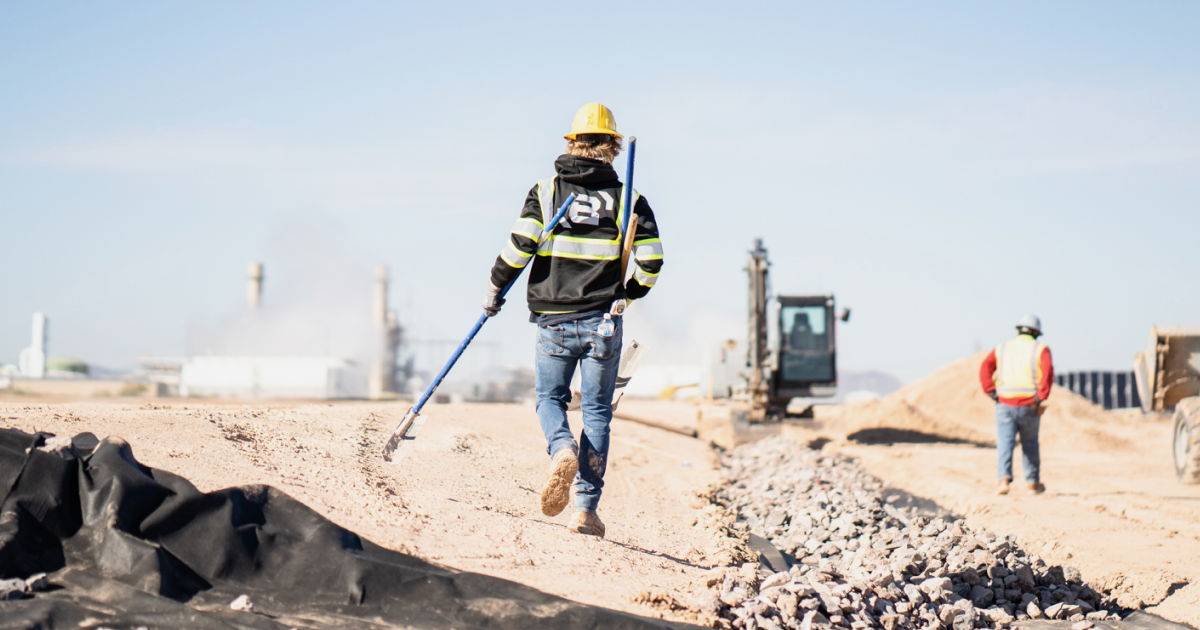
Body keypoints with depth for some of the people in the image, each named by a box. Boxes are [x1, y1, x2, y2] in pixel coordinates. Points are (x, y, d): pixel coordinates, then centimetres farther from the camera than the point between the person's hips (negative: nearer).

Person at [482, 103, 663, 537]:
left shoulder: (546, 191, 1)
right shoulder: (628, 198, 2)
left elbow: (519, 245, -9)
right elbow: (651, 260, -2)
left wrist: (495, 287, 5)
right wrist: (630, 293, 17)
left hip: (554, 320, 0)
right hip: (604, 322, 0)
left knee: (550, 398, 16)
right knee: (596, 412, 8)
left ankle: (562, 450, -18)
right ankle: (585, 510, 5)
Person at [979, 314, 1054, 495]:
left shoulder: (1002, 348, 11)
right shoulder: (1041, 349, 4)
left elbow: (985, 368, -3)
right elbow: (1048, 372, -14)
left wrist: (991, 392, -6)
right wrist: (1041, 396, -14)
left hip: (1005, 404, 1)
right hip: (1029, 406, 0)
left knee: (1005, 444, -2)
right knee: (1030, 444, 14)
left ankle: (1004, 479, -22)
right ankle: (1034, 483, 23)